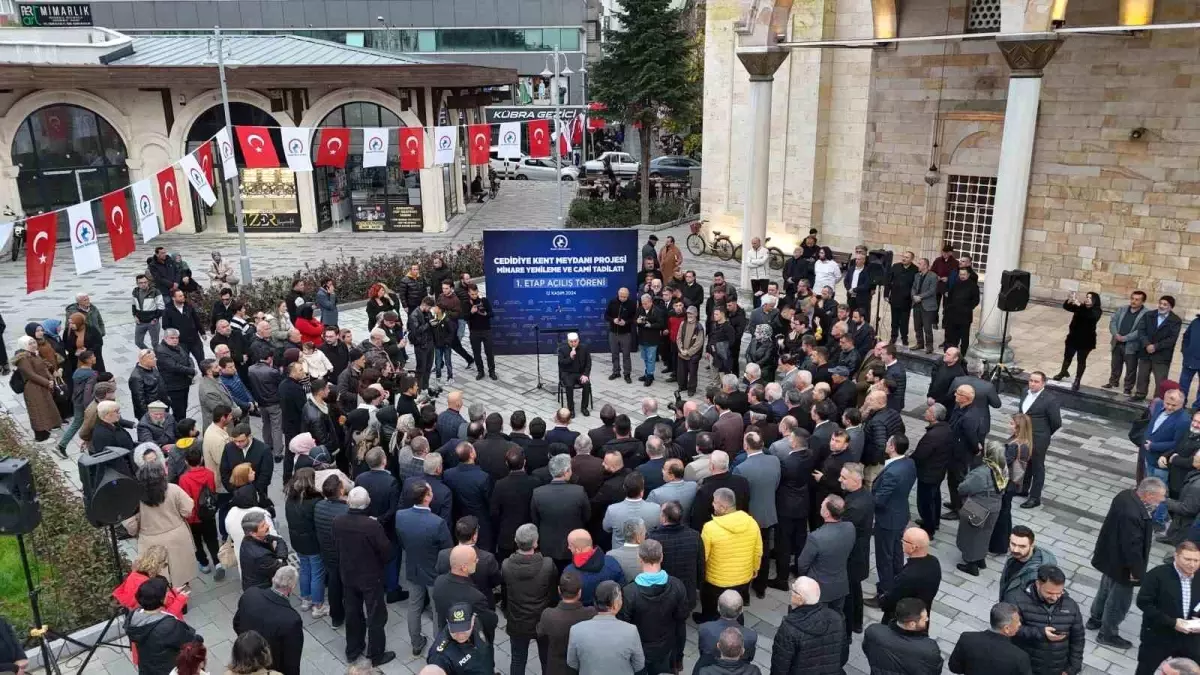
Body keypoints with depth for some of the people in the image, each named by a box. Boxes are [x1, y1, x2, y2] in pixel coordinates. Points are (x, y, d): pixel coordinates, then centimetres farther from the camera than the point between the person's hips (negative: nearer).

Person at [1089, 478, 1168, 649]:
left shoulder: (1126, 495, -8)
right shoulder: (1133, 515, -38)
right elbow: (1132, 546, -29)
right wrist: (1136, 570, -16)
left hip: (1110, 556, 9)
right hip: (1121, 564, -9)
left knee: (1106, 589, 28)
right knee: (1119, 600, 11)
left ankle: (1095, 619, 47)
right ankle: (1107, 634, 29)